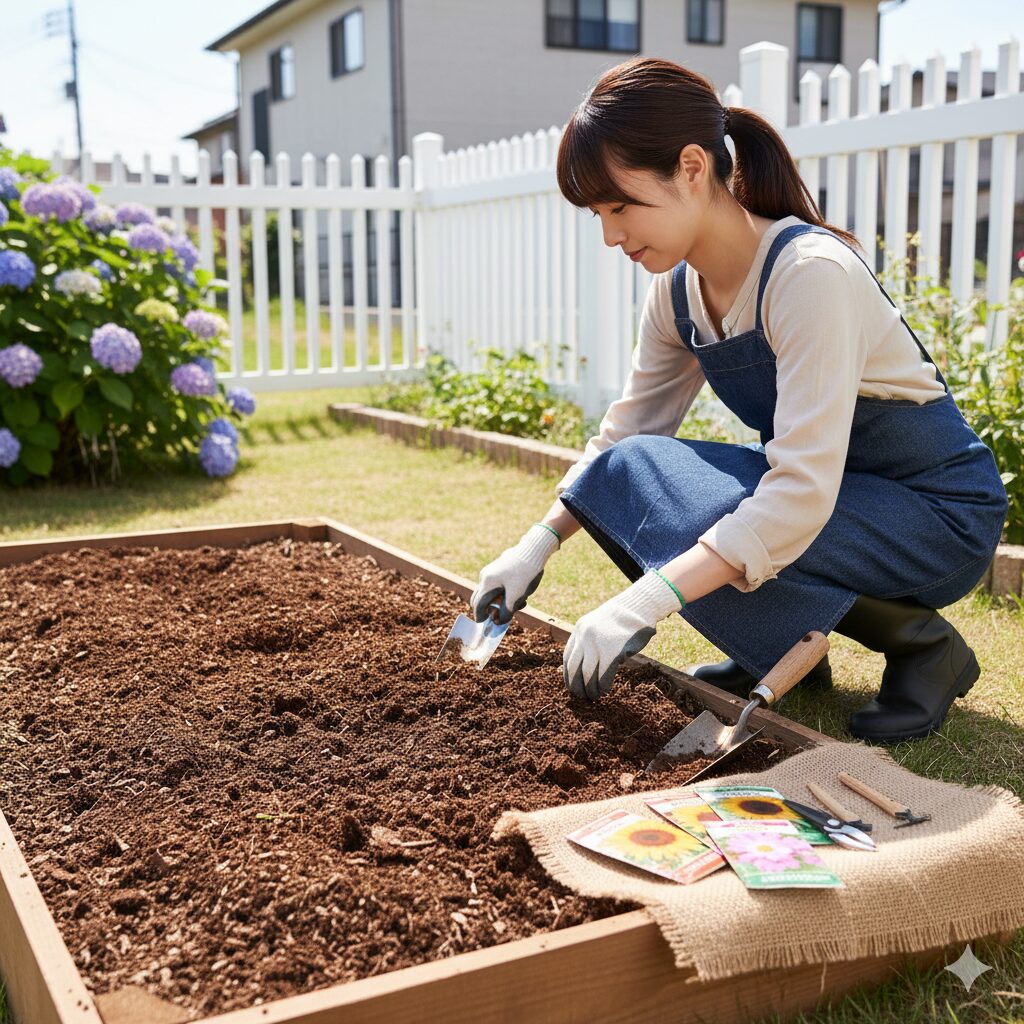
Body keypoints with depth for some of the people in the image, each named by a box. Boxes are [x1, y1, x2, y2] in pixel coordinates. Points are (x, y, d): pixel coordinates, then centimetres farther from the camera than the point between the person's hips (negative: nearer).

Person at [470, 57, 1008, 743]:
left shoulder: (810, 273, -28)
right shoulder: (678, 290, -4)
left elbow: (801, 494, -35)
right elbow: (625, 435, 4)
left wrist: (643, 604, -39)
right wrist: (539, 544, -9)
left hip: (939, 515, -7)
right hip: (811, 490, 7)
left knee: (691, 527, -30)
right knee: (614, 476, -10)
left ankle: (920, 642, -8)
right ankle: (785, 647, 6)